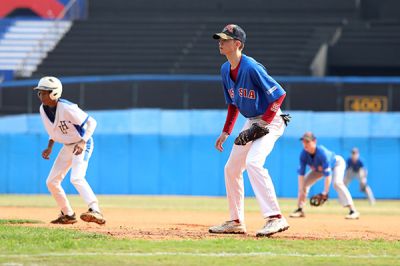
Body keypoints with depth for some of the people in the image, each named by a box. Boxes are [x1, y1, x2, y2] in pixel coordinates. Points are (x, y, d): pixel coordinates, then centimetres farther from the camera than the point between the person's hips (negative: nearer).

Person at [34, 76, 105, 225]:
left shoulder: (67, 108, -27)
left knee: (76, 178, -30)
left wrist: (83, 143, -35)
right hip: (67, 146, 9)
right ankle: (68, 215, 22)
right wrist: (49, 148, 3)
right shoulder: (43, 109, -3)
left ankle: (96, 212, -38)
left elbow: (91, 122, -24)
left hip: (82, 145, -9)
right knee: (51, 182, 8)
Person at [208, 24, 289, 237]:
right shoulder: (225, 70, 5)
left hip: (270, 120, -10)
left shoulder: (251, 68, -23)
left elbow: (279, 94, -22)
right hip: (251, 122, 10)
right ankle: (236, 222, 22)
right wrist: (226, 132, 13)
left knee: (253, 162, -28)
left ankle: (275, 218, -32)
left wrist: (264, 122, -22)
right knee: (231, 168, 11)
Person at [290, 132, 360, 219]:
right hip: (319, 168, 6)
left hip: (337, 163, -6)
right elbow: (301, 173, -23)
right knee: (304, 181, -5)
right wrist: (301, 191, -30)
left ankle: (353, 211, -37)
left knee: (337, 182, -31)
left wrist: (325, 192, -41)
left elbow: (327, 174, -40)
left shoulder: (322, 152, -42)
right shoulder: (304, 154, -26)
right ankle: (300, 209, 9)